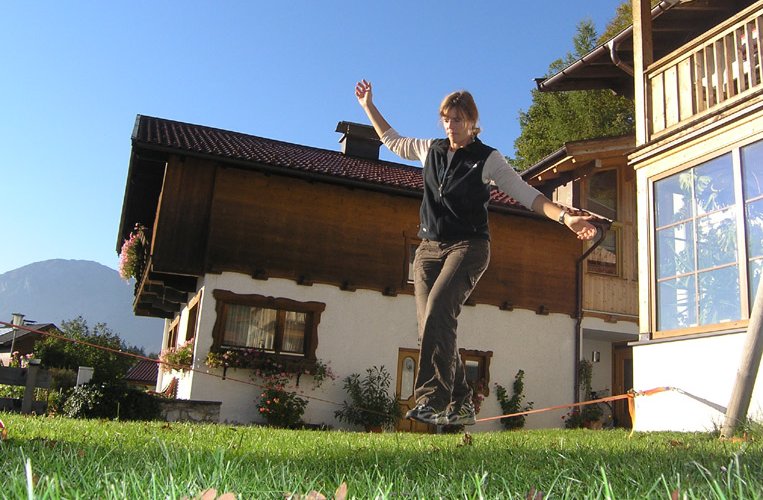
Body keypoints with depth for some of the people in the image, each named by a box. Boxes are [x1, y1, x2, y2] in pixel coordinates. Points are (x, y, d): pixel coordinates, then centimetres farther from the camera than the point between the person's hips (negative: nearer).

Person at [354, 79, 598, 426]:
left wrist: (564, 217, -13)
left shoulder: (488, 159, 3)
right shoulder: (431, 150, 16)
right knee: (431, 327, -6)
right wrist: (368, 106, 32)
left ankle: (433, 400, -29)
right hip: (429, 248, 5)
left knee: (438, 311, -28)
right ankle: (460, 404, 5)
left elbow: (526, 193, -1)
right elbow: (392, 141, 31)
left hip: (468, 246, -5)